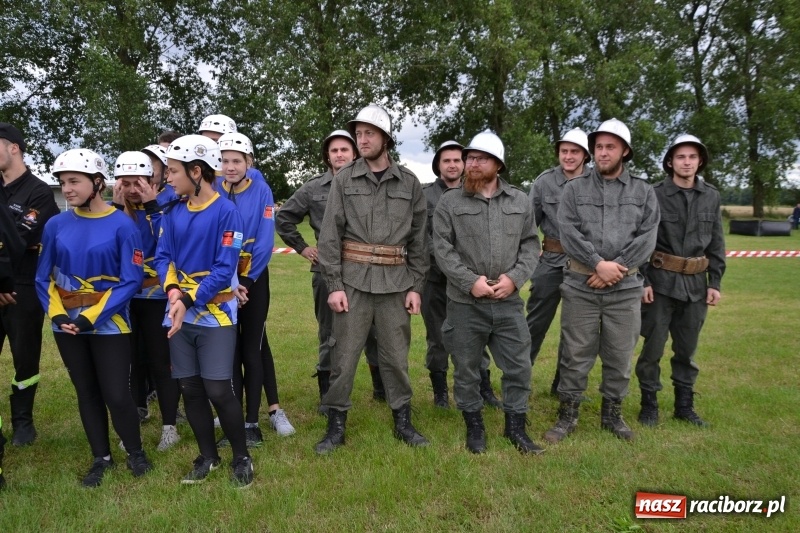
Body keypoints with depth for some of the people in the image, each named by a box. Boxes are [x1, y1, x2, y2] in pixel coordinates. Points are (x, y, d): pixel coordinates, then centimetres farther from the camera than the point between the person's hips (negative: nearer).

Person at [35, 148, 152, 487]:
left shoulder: (122, 225, -12)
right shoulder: (56, 225, 1)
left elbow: (130, 281, -13)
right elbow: (43, 278, 6)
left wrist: (92, 317, -17)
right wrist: (58, 314, -9)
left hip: (109, 325, -4)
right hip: (67, 326, 4)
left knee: (117, 395, -3)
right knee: (87, 392, 14)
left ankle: (135, 452, 22)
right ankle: (101, 458, 31)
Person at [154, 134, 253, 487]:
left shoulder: (227, 212, -10)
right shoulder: (173, 214, 7)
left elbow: (225, 269, -15)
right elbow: (162, 257, 4)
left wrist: (190, 299, -21)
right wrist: (173, 290, -16)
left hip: (215, 313, -6)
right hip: (179, 313, 6)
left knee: (218, 390, -6)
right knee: (189, 388, 10)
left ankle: (241, 457, 15)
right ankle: (208, 455, 28)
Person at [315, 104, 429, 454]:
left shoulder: (409, 183, 6)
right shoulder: (344, 180, 2)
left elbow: (419, 238, 8)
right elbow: (330, 235, -1)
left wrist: (416, 286, 3)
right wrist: (334, 285, -8)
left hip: (396, 281, 1)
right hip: (353, 279, -1)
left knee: (396, 355, 9)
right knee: (344, 355, 3)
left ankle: (403, 422, 26)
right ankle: (336, 426, 19)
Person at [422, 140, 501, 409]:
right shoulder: (424, 194, 4)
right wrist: (443, 259, -10)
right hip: (435, 276, -1)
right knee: (437, 336, 7)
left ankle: (485, 388, 17)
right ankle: (440, 391, 20)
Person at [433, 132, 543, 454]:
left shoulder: (520, 202, 8)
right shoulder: (449, 202, 0)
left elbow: (530, 244, 8)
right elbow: (442, 248, -5)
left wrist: (515, 277, -9)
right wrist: (470, 281, -15)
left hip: (508, 302, 2)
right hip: (465, 303, -2)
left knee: (518, 367, 8)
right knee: (466, 369, 9)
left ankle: (516, 426, 26)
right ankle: (474, 426, 28)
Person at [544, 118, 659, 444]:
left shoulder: (644, 192, 7)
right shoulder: (574, 189, 3)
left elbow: (647, 238, -3)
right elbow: (568, 234, -7)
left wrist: (615, 269, -13)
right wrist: (598, 264, -17)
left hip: (625, 288, 1)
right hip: (580, 287, -1)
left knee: (619, 356, 11)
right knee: (576, 354, 6)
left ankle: (612, 413, 29)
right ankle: (568, 415, 20)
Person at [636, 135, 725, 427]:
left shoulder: (712, 197, 7)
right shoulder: (654, 195, -5)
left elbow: (716, 243, 10)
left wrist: (715, 282, 5)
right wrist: (642, 280, -11)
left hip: (696, 283, 4)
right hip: (661, 281, -4)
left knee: (687, 348, 13)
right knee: (654, 346, 1)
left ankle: (685, 405, 26)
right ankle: (649, 404, 16)